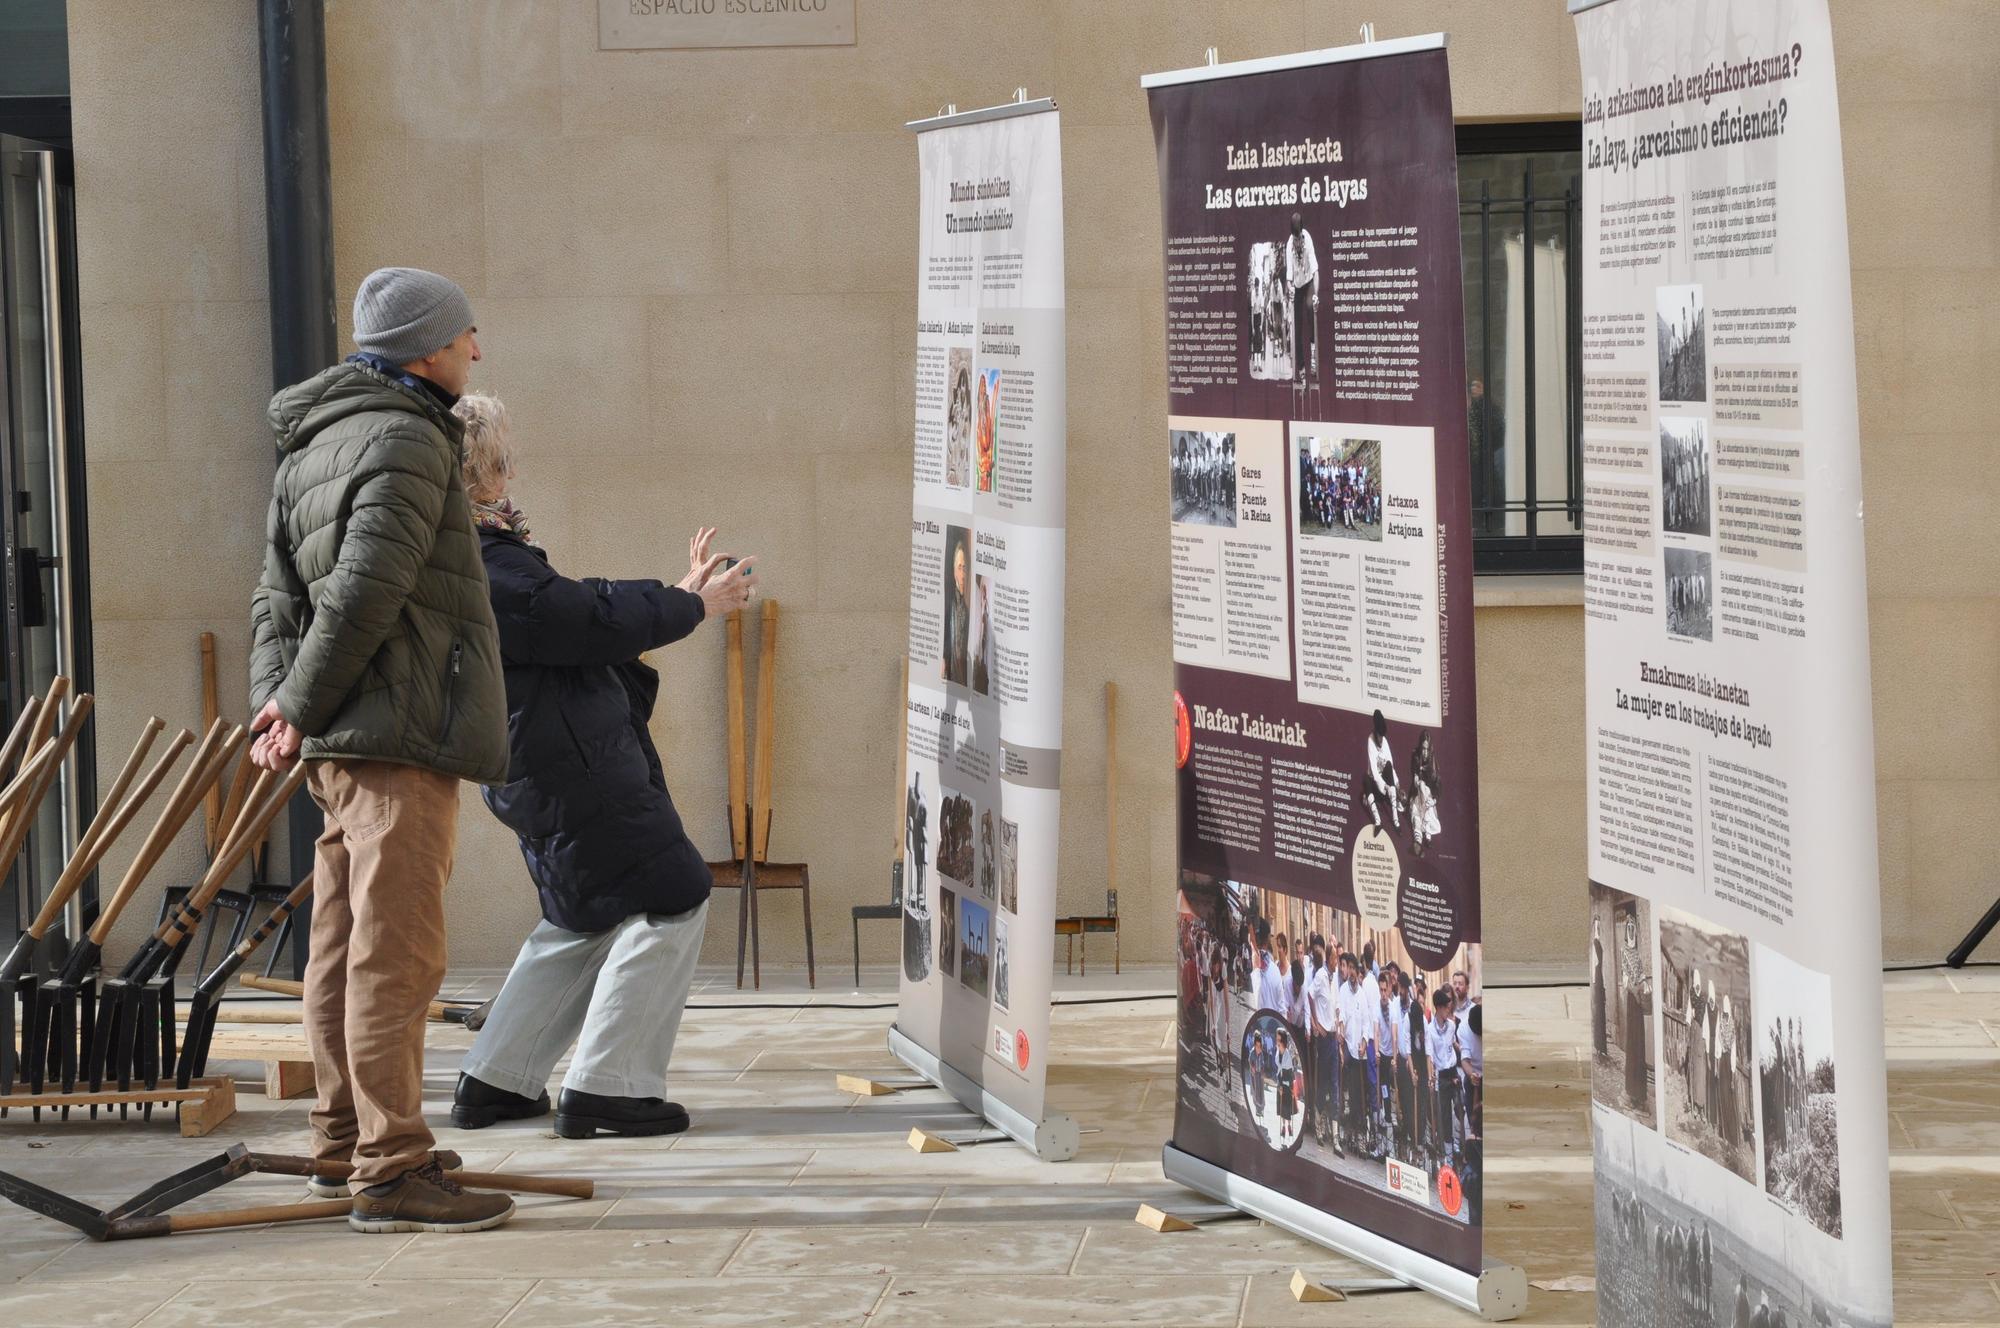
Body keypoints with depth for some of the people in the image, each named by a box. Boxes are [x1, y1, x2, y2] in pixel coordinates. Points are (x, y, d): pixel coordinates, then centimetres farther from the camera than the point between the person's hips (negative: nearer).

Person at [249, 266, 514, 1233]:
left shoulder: (310, 446, 19)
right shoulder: (405, 440, -13)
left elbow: (280, 591, 15)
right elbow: (365, 592, -21)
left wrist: (277, 697, 2)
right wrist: (300, 708, -13)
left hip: (342, 747, 10)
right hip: (397, 734, -10)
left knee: (344, 946, 16)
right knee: (396, 953, -9)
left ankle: (343, 1143, 25)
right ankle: (392, 1172, -9)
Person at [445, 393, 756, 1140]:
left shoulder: (484, 558, 11)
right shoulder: (487, 573, -22)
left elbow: (578, 605, 19)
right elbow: (597, 623, -18)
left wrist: (679, 597, 17)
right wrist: (695, 607, -4)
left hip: (546, 765, 11)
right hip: (573, 770, -11)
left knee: (583, 922, 21)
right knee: (669, 900, -3)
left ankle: (494, 1082, 23)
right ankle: (606, 1088, -2)